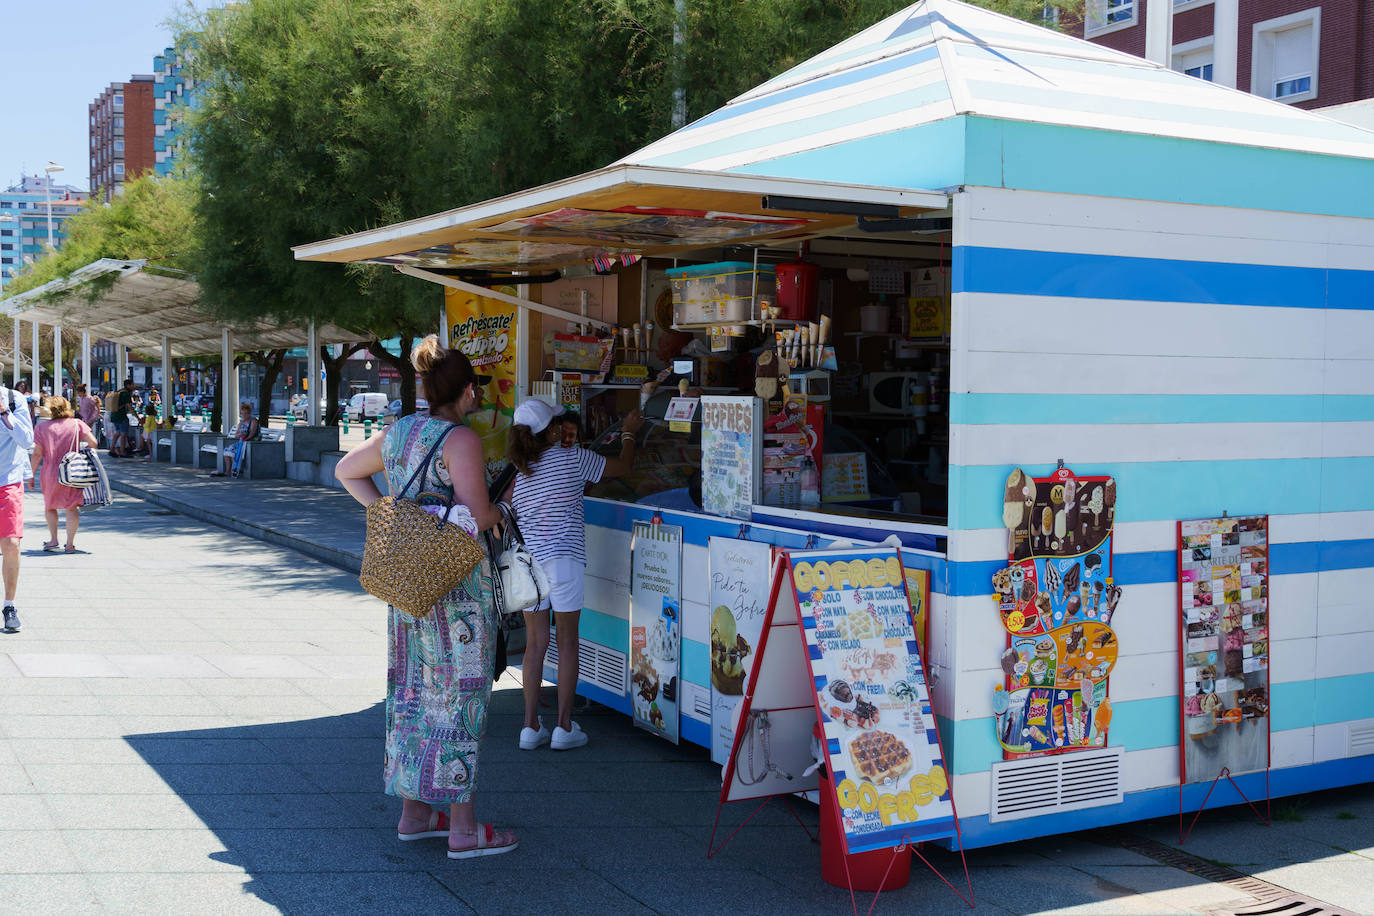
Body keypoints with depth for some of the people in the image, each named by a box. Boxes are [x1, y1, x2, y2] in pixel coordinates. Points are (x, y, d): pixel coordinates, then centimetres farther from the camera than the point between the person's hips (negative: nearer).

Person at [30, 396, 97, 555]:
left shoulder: (42, 427, 0)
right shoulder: (77, 424, -1)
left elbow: (37, 454, -3)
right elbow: (93, 442, -10)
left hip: (50, 474, 1)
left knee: (50, 506, 21)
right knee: (72, 507, 5)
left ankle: (53, 538, 13)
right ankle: (70, 543, 0)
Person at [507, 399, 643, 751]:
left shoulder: (518, 474, 7)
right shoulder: (574, 458, -3)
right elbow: (623, 466, 9)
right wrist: (629, 432, 25)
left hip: (527, 560, 4)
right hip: (563, 558, -4)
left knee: (535, 643, 10)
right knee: (567, 643, 5)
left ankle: (531, 726, 12)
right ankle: (564, 727, 8)